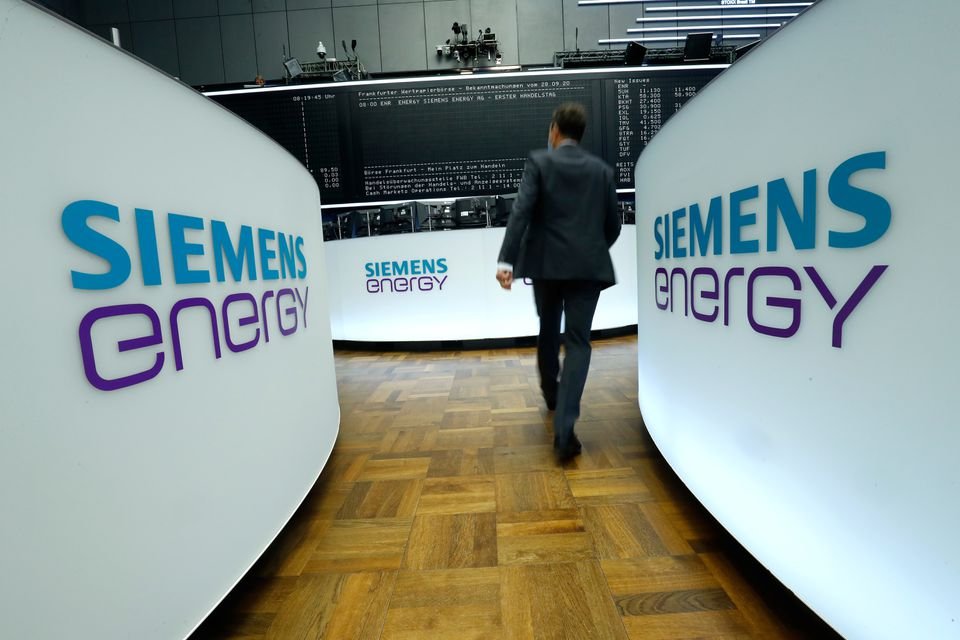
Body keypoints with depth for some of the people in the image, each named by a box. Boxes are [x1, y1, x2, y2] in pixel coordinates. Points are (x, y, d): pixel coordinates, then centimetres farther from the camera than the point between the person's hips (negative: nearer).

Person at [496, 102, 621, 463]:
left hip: (547, 263, 0)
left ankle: (550, 392, 42)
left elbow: (521, 212, -12)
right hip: (589, 267, 1)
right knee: (577, 342, -1)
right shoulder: (602, 170, 11)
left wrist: (506, 260, -18)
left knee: (548, 331, 20)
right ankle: (564, 428, -10)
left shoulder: (539, 162, 3)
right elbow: (613, 226, 11)